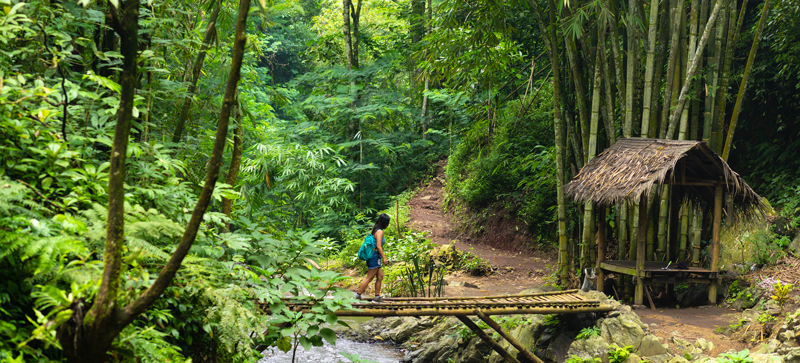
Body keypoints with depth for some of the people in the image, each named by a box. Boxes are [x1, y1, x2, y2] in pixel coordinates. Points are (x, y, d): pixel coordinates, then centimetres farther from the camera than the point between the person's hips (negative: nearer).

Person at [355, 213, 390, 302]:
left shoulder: (376, 230, 14)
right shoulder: (379, 231, -15)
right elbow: (378, 246, -20)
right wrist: (384, 257, -18)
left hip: (376, 256, 10)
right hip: (375, 256, -10)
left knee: (380, 277, 11)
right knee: (369, 278, -5)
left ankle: (377, 297, 13)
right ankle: (358, 295, -1)